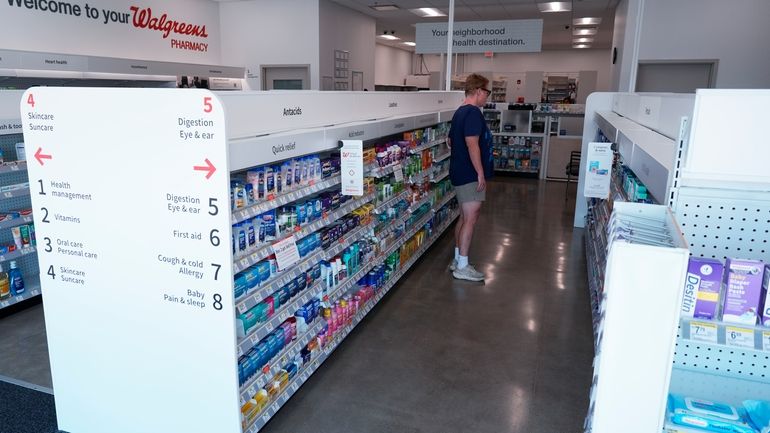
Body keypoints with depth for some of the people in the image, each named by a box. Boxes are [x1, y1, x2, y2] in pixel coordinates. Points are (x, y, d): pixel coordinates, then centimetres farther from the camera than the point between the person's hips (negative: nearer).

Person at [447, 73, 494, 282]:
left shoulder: (459, 112, 15)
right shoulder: (473, 112, -16)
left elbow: (451, 140, 24)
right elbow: (472, 144, -24)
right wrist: (481, 173, -21)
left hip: (460, 172, 10)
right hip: (470, 174, -10)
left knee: (464, 217, 16)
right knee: (470, 219, -5)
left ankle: (457, 260, 24)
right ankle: (462, 267, 1)